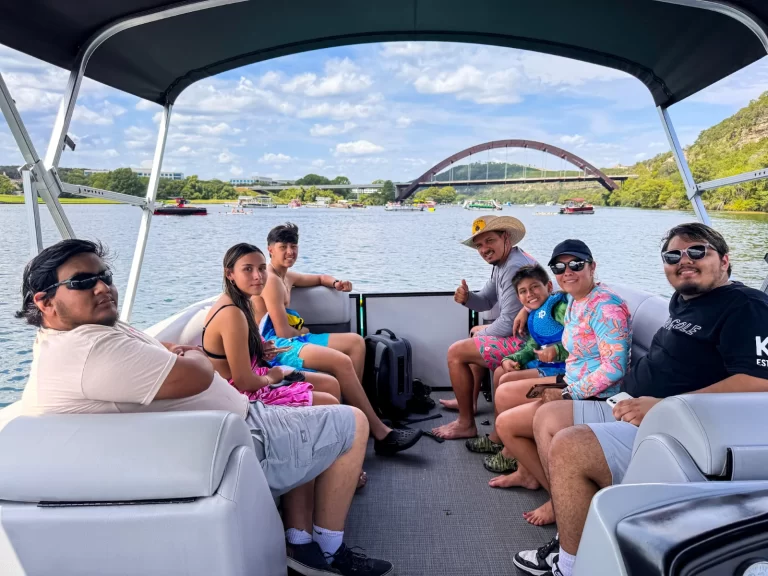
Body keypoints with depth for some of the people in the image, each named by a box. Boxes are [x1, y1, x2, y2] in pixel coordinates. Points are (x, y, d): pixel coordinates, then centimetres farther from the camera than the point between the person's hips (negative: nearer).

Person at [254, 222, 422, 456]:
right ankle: (380, 433, -21)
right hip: (275, 345, -11)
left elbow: (319, 278, 35)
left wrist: (335, 283, 12)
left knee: (355, 342, 5)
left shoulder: (286, 276, 18)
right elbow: (283, 331, -18)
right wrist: (303, 331, 3)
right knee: (341, 361, -29)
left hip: (291, 339, 11)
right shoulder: (271, 279, -12)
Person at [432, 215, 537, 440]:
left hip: (525, 342, -11)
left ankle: (466, 424, 1)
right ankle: (469, 401, 41)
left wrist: (483, 331, -5)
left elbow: (509, 324, -25)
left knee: (456, 352, -9)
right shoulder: (502, 263, 10)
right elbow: (486, 301, 16)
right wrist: (467, 298, -7)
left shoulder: (514, 268, -24)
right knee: (476, 335, 33)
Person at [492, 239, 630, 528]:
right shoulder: (575, 301, 7)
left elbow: (614, 367, -27)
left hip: (597, 397, -10)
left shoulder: (605, 306, -21)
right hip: (574, 382, 10)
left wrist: (568, 395, -22)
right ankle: (527, 472, 26)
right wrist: (561, 383, 2)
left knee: (505, 424, -11)